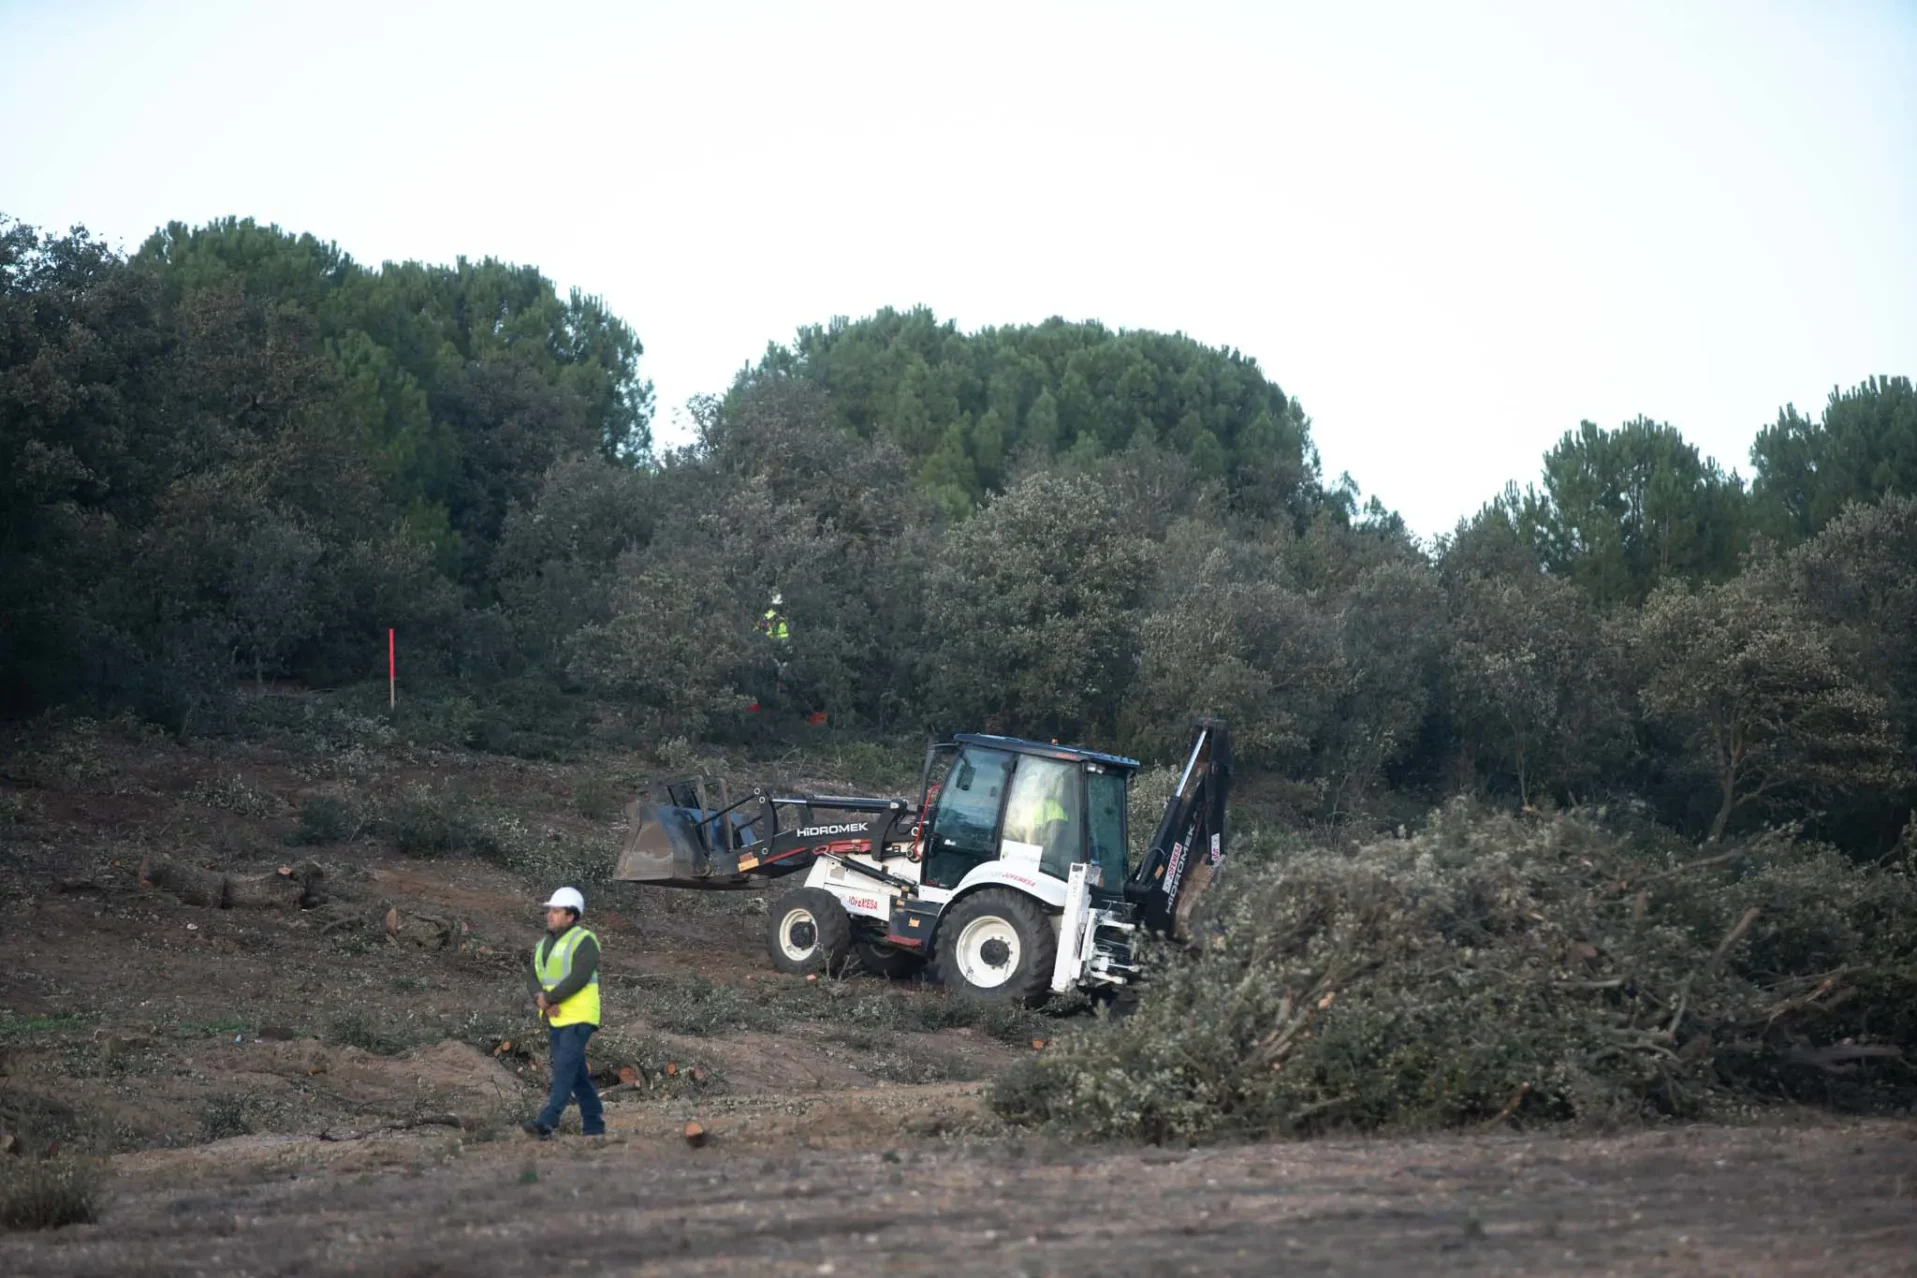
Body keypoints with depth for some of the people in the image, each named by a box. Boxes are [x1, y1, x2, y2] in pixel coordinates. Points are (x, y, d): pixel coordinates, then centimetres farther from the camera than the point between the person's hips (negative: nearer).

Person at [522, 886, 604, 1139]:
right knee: (577, 1073, 10)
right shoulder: (544, 944, 14)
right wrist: (542, 1001, -14)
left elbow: (578, 979, -22)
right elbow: (534, 980, 6)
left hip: (578, 1018, -8)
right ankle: (594, 1125, 15)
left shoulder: (584, 942, -10)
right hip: (554, 1019, 8)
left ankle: (548, 1122, -24)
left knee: (564, 1069, -15)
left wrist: (548, 999, -17)